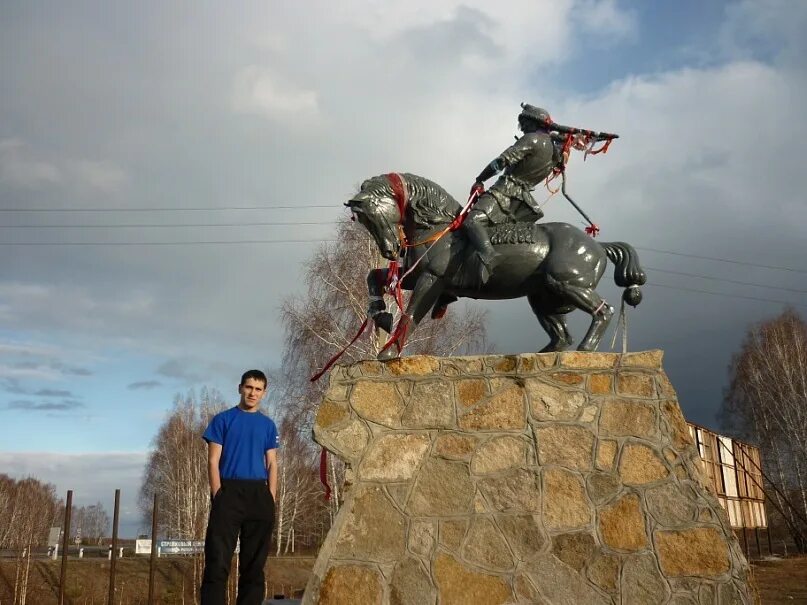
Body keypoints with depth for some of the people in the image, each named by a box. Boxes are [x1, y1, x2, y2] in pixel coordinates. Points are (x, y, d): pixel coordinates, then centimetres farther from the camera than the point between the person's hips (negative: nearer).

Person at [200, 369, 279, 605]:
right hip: (229, 491, -3)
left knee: (254, 561, 7)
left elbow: (272, 464, 11)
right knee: (218, 560, -8)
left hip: (259, 494, 3)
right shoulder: (223, 419, 5)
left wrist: (270, 499, -2)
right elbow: (213, 461, 0)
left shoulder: (268, 425, 14)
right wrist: (218, 495, -10)